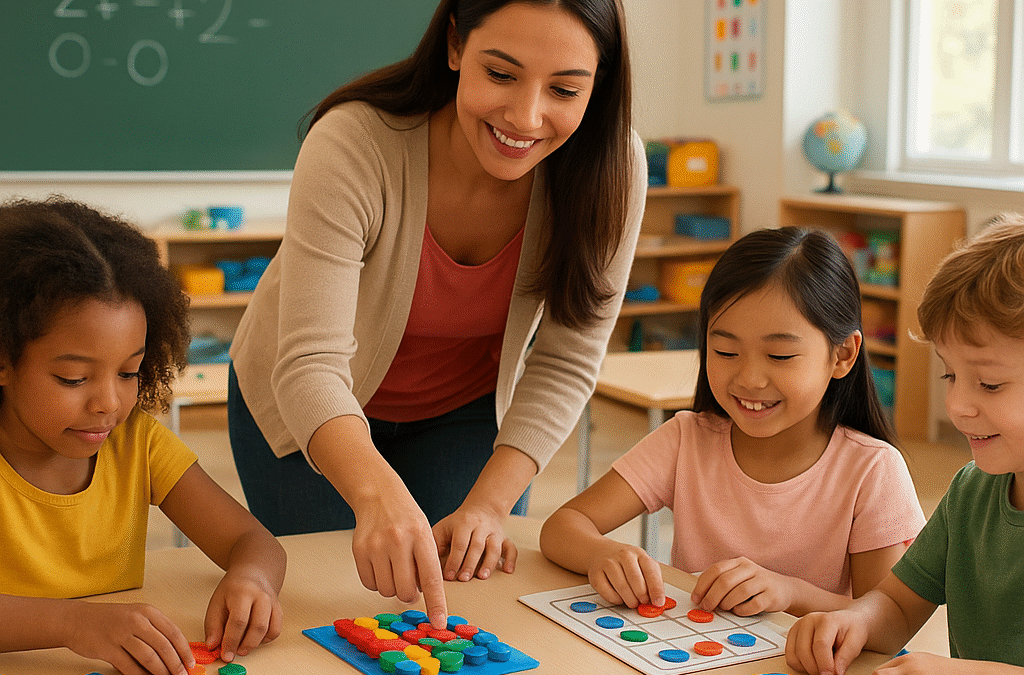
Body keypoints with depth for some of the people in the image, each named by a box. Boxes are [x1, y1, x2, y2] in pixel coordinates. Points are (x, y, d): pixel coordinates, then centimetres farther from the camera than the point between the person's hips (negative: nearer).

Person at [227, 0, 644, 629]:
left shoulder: (613, 168, -26)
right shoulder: (352, 145, -35)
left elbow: (564, 365, -17)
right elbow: (310, 365, -40)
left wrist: (488, 507, -27)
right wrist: (378, 494, -59)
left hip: (467, 408, 2)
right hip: (308, 411, -2)